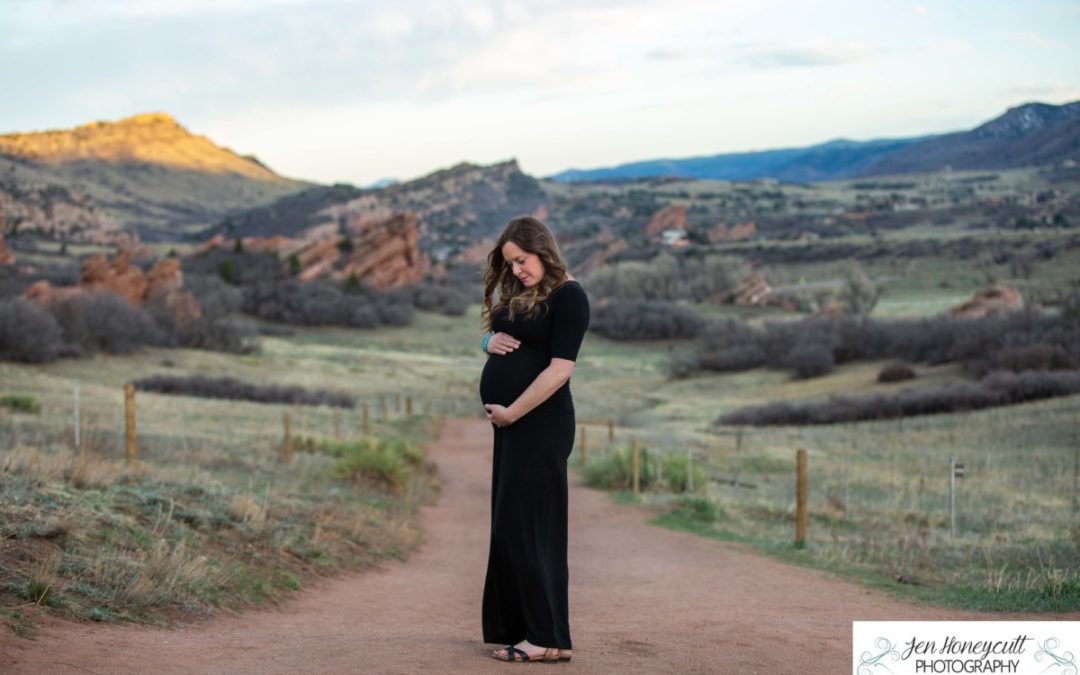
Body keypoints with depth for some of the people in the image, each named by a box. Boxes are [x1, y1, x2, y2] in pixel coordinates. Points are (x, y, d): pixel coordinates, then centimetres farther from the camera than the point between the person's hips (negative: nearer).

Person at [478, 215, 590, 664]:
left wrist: (510, 412, -16)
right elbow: (495, 335, 26)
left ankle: (548, 638, -5)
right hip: (510, 423, 9)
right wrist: (491, 341, 2)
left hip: (540, 424, -9)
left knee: (526, 525, -9)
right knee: (509, 527, 9)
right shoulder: (518, 295, 16)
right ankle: (517, 627, 14)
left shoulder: (567, 295, -10)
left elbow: (560, 368, -17)